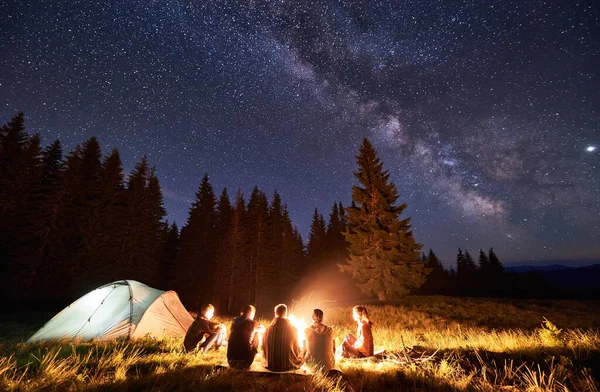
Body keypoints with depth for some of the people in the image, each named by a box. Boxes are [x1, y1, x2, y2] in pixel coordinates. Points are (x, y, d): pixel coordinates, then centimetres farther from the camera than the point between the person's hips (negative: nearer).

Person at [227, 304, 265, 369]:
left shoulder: (234, 321, 5)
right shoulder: (252, 323, -7)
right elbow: (263, 329, 14)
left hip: (231, 360, 5)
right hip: (245, 360, -5)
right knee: (257, 333, 12)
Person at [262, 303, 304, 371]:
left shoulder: (268, 329, -8)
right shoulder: (292, 329, -14)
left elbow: (264, 350, 4)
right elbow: (296, 350, -3)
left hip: (270, 366, 4)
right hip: (287, 366, -3)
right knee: (301, 360, 23)